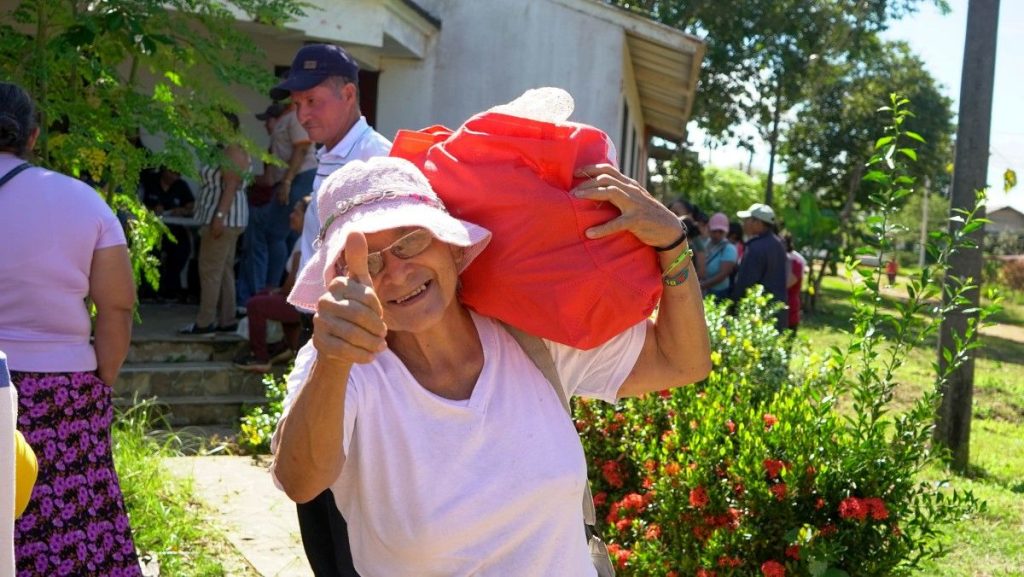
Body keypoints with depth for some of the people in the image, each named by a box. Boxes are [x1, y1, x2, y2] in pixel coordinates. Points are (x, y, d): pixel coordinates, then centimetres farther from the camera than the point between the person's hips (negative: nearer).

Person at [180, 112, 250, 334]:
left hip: (224, 217, -11)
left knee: (210, 270, -9)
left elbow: (231, 187, -21)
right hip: (223, 219, 11)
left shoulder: (232, 152, -13)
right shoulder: (223, 151, 19)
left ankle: (204, 322, -6)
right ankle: (226, 320, 13)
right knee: (224, 270, 10)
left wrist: (219, 216, -27)